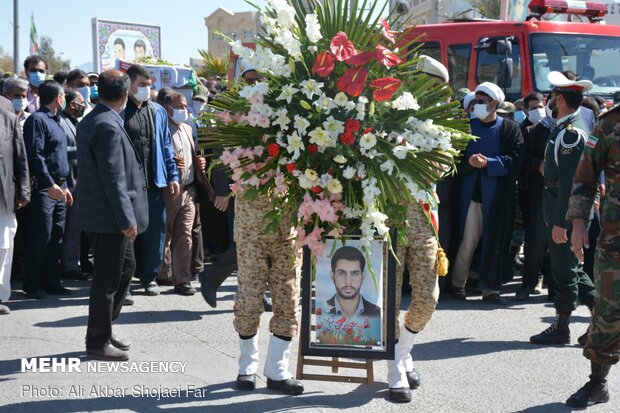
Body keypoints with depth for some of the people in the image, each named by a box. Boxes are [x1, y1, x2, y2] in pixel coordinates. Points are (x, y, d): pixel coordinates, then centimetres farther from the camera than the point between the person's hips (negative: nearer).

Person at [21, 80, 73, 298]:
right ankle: (32, 285, 2)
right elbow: (35, 156, -18)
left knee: (56, 237, 10)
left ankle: (51, 281, 16)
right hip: (43, 188, -9)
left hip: (57, 187, 9)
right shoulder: (37, 119, -10)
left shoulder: (55, 121, 19)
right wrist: (50, 185, -23)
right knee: (40, 238, -6)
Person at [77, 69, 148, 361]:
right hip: (110, 217, -10)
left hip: (99, 213, 10)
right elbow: (113, 178, -23)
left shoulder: (89, 121, 11)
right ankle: (98, 342, 11)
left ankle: (103, 328, 28)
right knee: (107, 279, 0)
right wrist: (126, 219, -20)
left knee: (125, 268, 20)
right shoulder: (108, 127, -20)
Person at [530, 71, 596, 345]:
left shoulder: (571, 132, -19)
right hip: (557, 205, 10)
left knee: (564, 267, 0)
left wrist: (560, 222, -23)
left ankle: (561, 328, 10)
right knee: (570, 265, 16)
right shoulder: (565, 128, 13)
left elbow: (570, 181, -23)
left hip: (565, 208, -10)